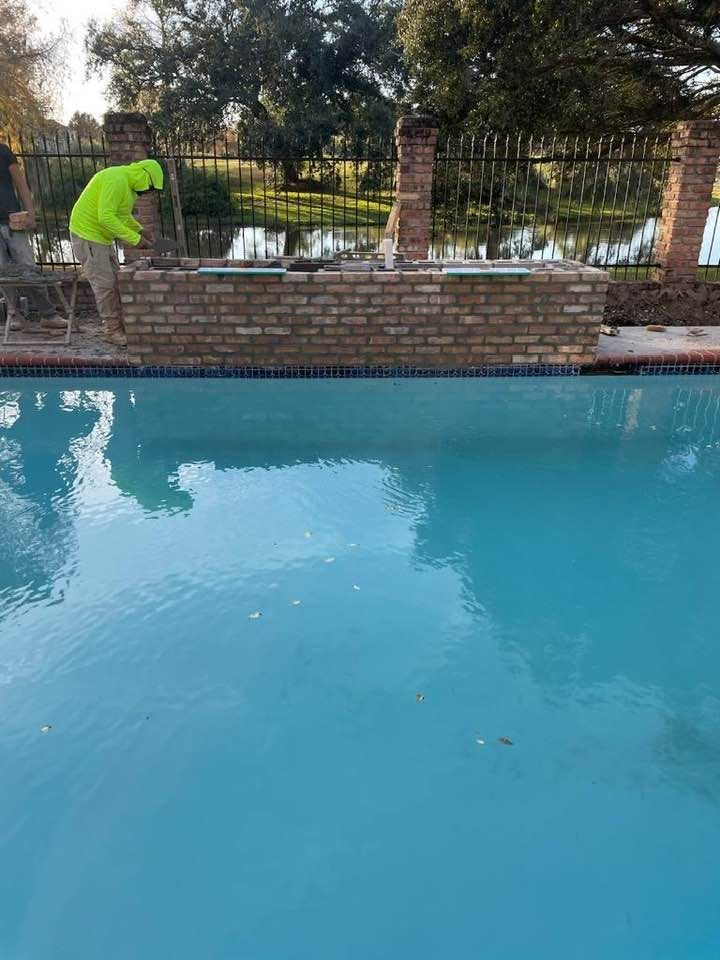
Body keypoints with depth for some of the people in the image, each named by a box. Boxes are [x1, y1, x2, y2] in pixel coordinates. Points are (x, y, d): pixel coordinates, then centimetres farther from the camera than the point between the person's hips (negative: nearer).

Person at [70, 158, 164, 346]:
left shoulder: (127, 184, 10)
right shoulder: (116, 181, -22)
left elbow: (121, 213, 23)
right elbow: (106, 217, -30)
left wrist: (140, 229, 7)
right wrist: (135, 239, -28)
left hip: (101, 236, 10)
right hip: (87, 235, -10)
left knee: (114, 281, 11)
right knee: (104, 284, -8)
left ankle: (118, 324, 18)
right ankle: (112, 330, 0)